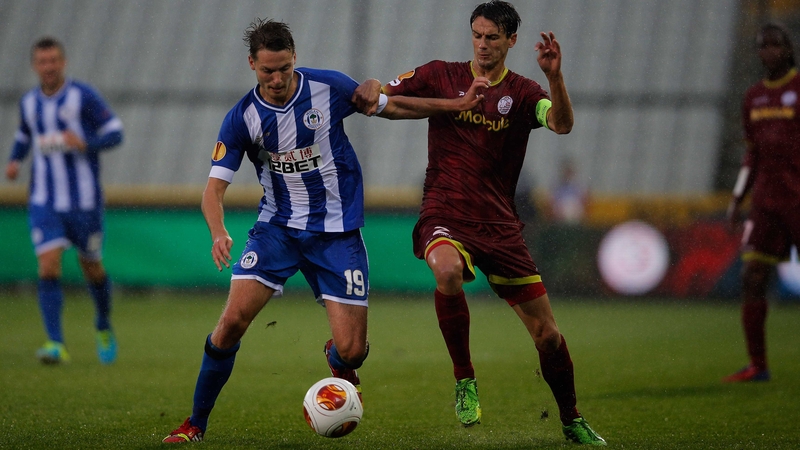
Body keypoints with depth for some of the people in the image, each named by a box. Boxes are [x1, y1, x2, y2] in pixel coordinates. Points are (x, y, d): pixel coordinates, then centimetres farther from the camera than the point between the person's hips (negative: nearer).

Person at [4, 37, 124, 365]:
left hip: (83, 200, -2)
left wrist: (85, 144, -24)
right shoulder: (28, 102, 7)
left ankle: (104, 327, 38)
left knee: (91, 268, 11)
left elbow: (115, 133, -7)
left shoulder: (83, 96, -7)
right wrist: (15, 160, 7)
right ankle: (56, 344, -16)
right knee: (48, 268, -14)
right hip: (44, 202, 2)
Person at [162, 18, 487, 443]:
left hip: (337, 231, 0)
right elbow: (214, 188, -10)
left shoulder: (329, 88, -10)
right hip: (277, 228, 0)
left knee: (351, 350, -9)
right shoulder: (242, 118, -9)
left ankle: (337, 362, 32)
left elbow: (390, 107, 7)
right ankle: (195, 424, -1)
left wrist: (457, 104, 1)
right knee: (233, 318, -17)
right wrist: (218, 233, -30)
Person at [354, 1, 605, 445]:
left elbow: (562, 124, -17)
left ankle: (573, 421, 26)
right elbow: (373, 91, 7)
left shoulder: (522, 92, 2)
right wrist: (375, 94, -17)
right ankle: (465, 379, -18)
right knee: (448, 270, -38)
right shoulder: (441, 76, 3)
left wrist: (555, 77, -34)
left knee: (546, 331, 2)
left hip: (500, 225, 2)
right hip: (445, 216, -2)